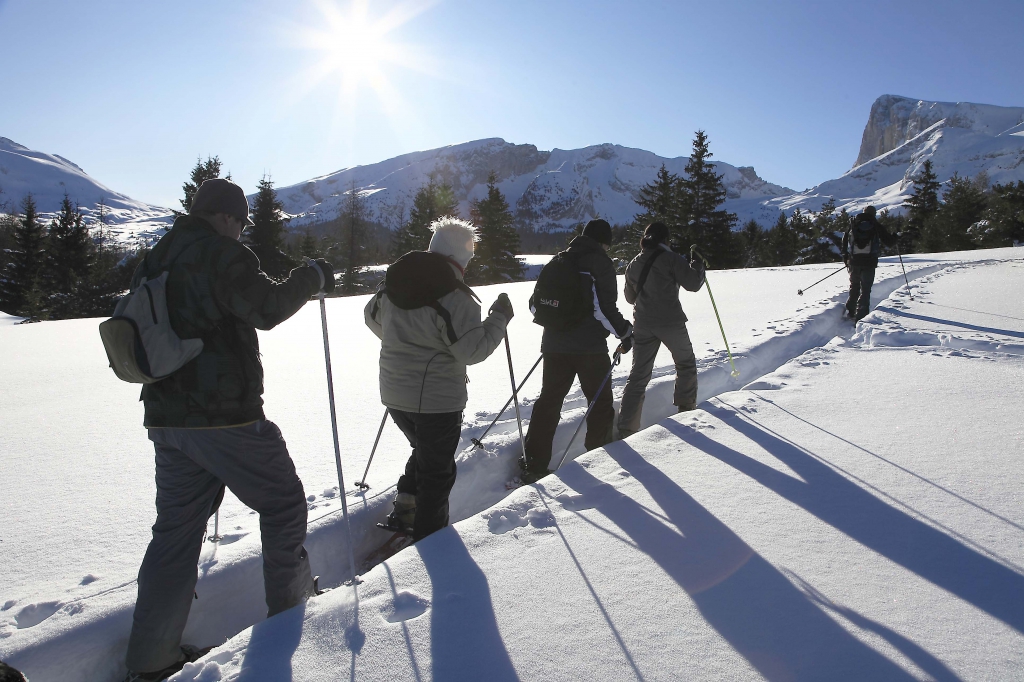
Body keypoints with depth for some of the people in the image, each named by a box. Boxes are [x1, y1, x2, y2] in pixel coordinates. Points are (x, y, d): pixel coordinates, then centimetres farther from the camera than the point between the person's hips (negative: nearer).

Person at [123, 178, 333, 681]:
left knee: (177, 527, 15)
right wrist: (311, 277, -6)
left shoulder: (155, 261, 15)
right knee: (283, 503, 10)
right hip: (225, 417, -8)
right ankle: (290, 610, 20)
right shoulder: (221, 254, -10)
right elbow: (267, 308, -19)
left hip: (165, 419, 8)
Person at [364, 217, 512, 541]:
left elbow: (373, 317, 18)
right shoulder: (455, 298, -21)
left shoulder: (392, 284, 2)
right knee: (437, 471, 10)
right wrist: (499, 318, -9)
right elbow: (472, 350, -20)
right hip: (437, 401, -7)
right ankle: (429, 539, 19)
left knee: (423, 450, 30)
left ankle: (404, 510, 27)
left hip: (394, 394, 7)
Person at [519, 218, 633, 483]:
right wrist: (625, 332, 0)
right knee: (600, 402, 11)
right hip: (590, 347, -5)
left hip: (554, 344, 5)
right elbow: (604, 309, -15)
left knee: (548, 401, 9)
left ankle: (533, 466, 8)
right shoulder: (600, 262, -7)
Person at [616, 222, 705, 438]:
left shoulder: (633, 265, 10)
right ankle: (686, 408, 25)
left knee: (638, 375, 5)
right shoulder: (670, 259, -7)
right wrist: (698, 264, 10)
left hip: (642, 325, 5)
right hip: (671, 322, -4)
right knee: (686, 363, 21)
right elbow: (693, 283, -8)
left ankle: (626, 428, -2)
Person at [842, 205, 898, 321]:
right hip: (869, 263, -2)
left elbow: (845, 241, 8)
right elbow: (889, 242, 6)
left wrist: (845, 257, 15)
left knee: (854, 287, 18)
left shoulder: (854, 224, 9)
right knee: (865, 290, 2)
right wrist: (896, 236, 28)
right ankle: (861, 315, -9)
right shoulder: (877, 226, 3)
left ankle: (850, 312, 15)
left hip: (854, 262, 2)